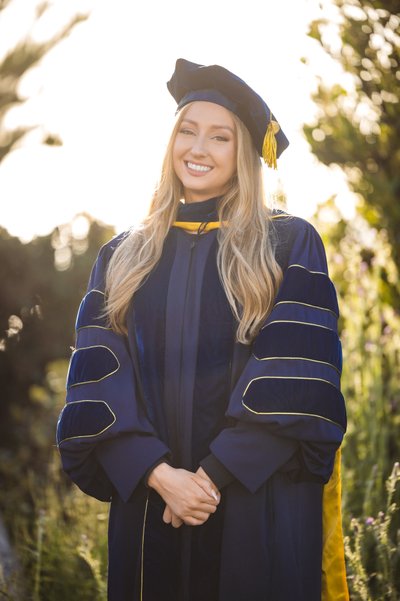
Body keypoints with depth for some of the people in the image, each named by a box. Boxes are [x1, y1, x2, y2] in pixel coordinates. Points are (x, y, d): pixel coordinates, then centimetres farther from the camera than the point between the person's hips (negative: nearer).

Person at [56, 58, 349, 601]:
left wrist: (213, 474, -16)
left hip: (260, 507, -2)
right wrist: (158, 473, -13)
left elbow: (297, 377, -8)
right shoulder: (122, 258, 12)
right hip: (147, 502, 3)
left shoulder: (289, 245, 3)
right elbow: (99, 378, 2)